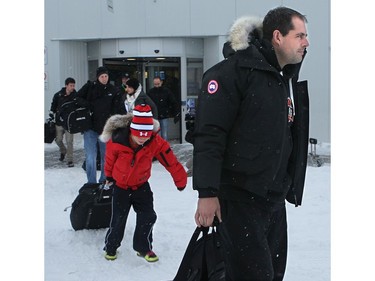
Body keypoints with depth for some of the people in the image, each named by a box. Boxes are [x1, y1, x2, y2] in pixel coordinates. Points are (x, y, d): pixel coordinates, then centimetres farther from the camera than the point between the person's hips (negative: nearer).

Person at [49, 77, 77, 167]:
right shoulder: (58, 95, -2)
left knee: (69, 141, -7)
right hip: (59, 122, 2)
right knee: (58, 140, 10)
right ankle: (63, 151, 41)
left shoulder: (76, 96, -6)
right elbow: (53, 106, 10)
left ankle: (69, 160, 1)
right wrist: (51, 116, 8)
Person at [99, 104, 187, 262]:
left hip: (142, 185, 2)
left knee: (148, 216, -2)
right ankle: (111, 247, 28)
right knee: (118, 219, 5)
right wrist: (109, 176, 11)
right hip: (121, 186, -1)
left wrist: (181, 181, -12)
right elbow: (110, 159, -7)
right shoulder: (116, 141, -29)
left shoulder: (156, 142, -27)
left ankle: (143, 247, 17)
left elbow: (171, 162, -19)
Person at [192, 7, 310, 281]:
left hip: (274, 198, 9)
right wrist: (207, 193, -22)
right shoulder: (236, 70, -14)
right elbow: (209, 134, -19)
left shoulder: (288, 80, 13)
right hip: (239, 196, -8)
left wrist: (289, 188, 23)